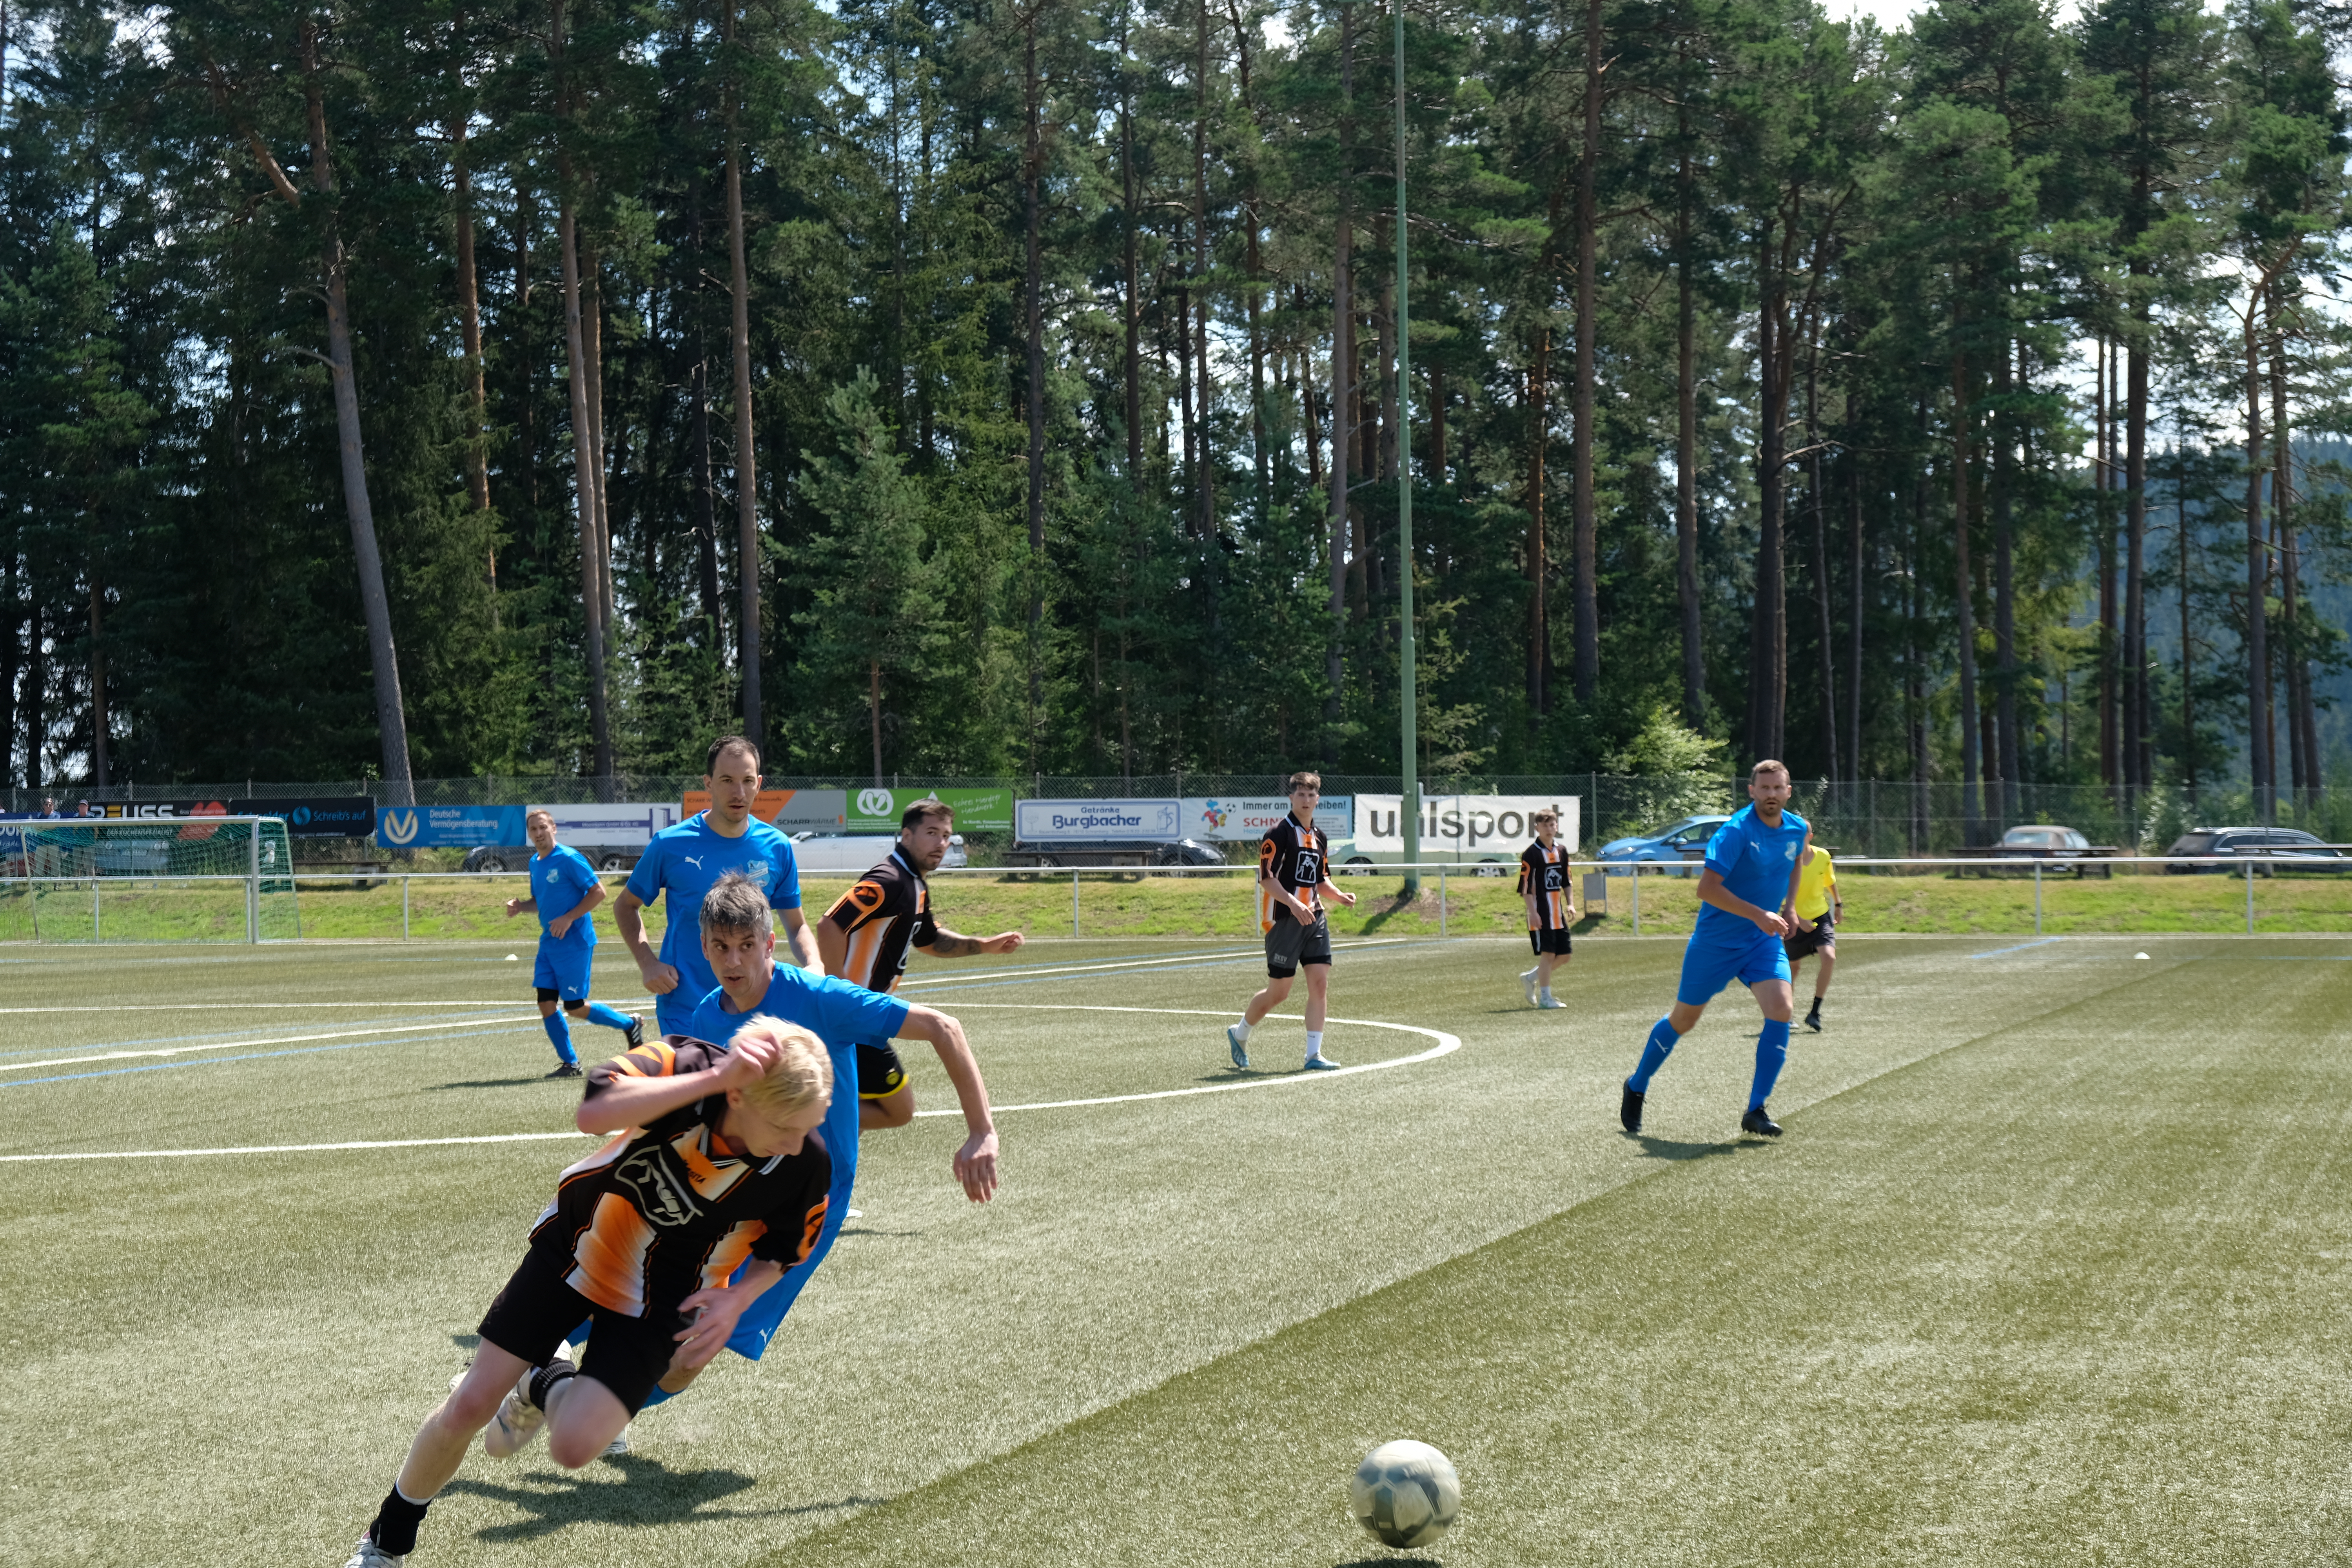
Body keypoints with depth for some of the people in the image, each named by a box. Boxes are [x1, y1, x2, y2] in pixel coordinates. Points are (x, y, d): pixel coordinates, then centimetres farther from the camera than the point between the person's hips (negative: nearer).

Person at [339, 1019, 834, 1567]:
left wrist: (737, 1300, -20)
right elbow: (593, 1113, -51)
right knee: (469, 1408, 0)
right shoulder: (682, 1068, -31)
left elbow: (780, 1254, -1)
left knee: (573, 1448, -14)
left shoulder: (807, 1165, -23)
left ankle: (547, 1387, 24)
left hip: (657, 1303, 1)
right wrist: (713, 1078, -54)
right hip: (576, 1247, -1)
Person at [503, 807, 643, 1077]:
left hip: (575, 942, -8)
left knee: (575, 1007, -6)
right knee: (546, 1005, -1)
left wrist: (569, 918, -20)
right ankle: (569, 1063, 10)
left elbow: (598, 892, -15)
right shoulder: (535, 863, 11)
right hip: (549, 943, 8)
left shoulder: (569, 858, -13)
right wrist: (520, 907, 2)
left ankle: (630, 1024, 15)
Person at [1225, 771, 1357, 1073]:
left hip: (1314, 918, 6)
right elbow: (1266, 878, -15)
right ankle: (1239, 1033, 25)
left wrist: (1339, 895, 5)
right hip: (1284, 920, -6)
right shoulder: (1279, 833, -9)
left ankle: (1314, 1055, -3)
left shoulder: (1320, 837, 14)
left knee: (1320, 982, -5)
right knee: (1278, 992, 1)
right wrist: (1293, 904, -26)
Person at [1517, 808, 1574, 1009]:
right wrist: (1533, 912, -16)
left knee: (1564, 956, 7)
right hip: (1541, 913, -7)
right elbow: (1526, 886, -11)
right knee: (1548, 953, -8)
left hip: (1558, 913, 7)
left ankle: (1530, 978, 25)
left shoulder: (1561, 852, 13)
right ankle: (1545, 998, 0)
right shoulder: (1531, 853, -8)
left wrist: (1571, 904, 10)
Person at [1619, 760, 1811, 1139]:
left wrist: (1788, 907, 13)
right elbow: (1707, 888, -27)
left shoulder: (1797, 829, 1)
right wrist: (1759, 915, -29)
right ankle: (1636, 1087, 33)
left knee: (1781, 1010, -17)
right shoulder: (1737, 831, -21)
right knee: (1683, 1020, 8)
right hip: (1716, 940, -5)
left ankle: (1756, 1111, -10)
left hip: (1764, 940, 5)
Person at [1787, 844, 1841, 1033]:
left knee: (1829, 958, -19)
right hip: (1796, 921, -2)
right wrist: (1798, 919, -33)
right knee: (1794, 966, 11)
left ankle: (1814, 1013, -11)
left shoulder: (1823, 856, -7)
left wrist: (1838, 905, 24)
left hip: (1821, 917, 2)